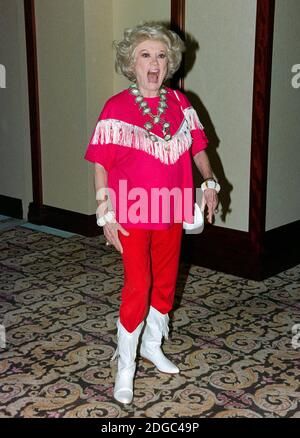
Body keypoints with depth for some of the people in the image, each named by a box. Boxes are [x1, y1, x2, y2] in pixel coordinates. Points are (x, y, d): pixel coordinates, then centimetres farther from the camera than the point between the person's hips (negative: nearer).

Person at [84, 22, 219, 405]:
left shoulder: (179, 103, 2)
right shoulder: (116, 107, -10)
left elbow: (197, 147, 11)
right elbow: (101, 165, -9)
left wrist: (209, 182, -5)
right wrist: (105, 215, -13)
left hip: (171, 212, 5)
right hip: (132, 214, -4)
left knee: (166, 282, 15)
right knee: (137, 287, -2)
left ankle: (152, 346, 38)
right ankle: (125, 367, 15)